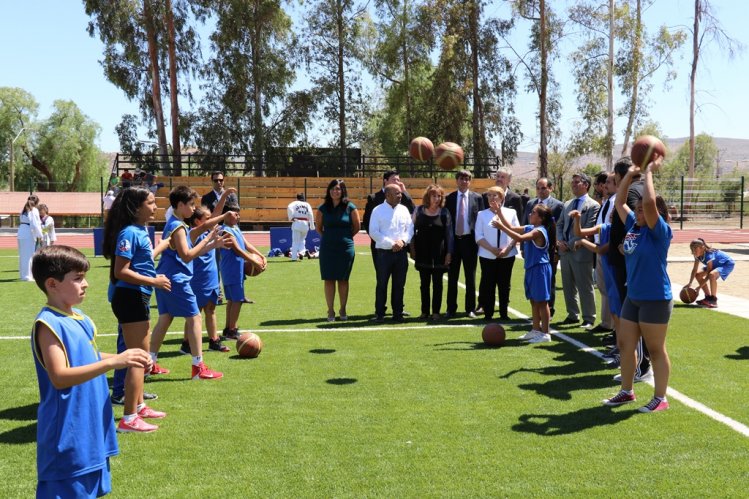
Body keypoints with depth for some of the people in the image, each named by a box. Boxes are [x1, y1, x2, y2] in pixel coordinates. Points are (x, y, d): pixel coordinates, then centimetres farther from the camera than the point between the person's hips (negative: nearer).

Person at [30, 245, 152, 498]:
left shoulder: (80, 318, 8)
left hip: (91, 428, 9)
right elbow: (59, 377, -27)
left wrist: (123, 358, 3)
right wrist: (114, 362, -31)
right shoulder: (48, 324, -18)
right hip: (66, 436, -9)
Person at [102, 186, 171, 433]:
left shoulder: (140, 231, 11)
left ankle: (139, 406, 35)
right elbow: (120, 272, -23)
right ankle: (129, 419, 2)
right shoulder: (129, 233, -18)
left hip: (138, 297, 11)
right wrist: (153, 281, -21)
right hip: (129, 297, -11)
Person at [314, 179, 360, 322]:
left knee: (343, 279, 7)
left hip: (346, 247, -1)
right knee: (329, 280, 2)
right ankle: (330, 311, 10)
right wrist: (328, 237, 11)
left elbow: (357, 226, 7)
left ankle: (343, 310, 18)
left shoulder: (350, 207, -4)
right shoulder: (323, 208, 0)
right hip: (327, 248, 1)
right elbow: (318, 227, 14)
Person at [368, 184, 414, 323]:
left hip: (401, 252, 4)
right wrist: (391, 244, -13)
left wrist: (403, 241, -10)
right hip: (384, 252, -4)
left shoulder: (404, 210, 10)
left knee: (399, 284, 8)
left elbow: (410, 228, 9)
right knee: (382, 284, 2)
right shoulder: (378, 210, -3)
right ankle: (379, 314, 9)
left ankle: (398, 313, 17)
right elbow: (373, 232, -8)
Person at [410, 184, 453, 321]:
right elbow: (413, 230, 6)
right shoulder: (419, 211, 2)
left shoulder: (444, 212, -1)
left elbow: (449, 233, -1)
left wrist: (449, 253, -6)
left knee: (437, 283, 4)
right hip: (423, 253, 1)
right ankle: (425, 311, 15)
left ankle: (436, 311, 11)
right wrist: (412, 249, 0)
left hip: (439, 253, -1)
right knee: (424, 283, 7)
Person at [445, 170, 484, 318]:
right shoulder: (449, 198, 4)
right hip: (453, 240, 0)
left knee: (470, 277, 7)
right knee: (452, 277, 6)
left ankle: (470, 309, 15)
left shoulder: (477, 198, 4)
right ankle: (451, 309, 13)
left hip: (470, 240, 0)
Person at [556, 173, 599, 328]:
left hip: (581, 252, -7)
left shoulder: (593, 205, -6)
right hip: (565, 251, 7)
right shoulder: (567, 204, 16)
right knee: (568, 286, 13)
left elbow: (588, 229, -14)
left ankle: (589, 319, 8)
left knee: (585, 288, 0)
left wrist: (570, 244, -14)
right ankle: (572, 315, 24)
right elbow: (559, 224, 16)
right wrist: (560, 241, -2)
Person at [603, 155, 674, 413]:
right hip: (633, 298, 8)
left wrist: (649, 172, -21)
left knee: (655, 350, 3)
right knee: (625, 344, 13)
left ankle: (660, 398, 17)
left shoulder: (660, 231, -15)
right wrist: (631, 173, 6)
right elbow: (619, 202, 12)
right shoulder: (633, 226, 5)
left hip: (655, 300, -8)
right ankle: (627, 392, 27)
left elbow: (649, 202, -31)